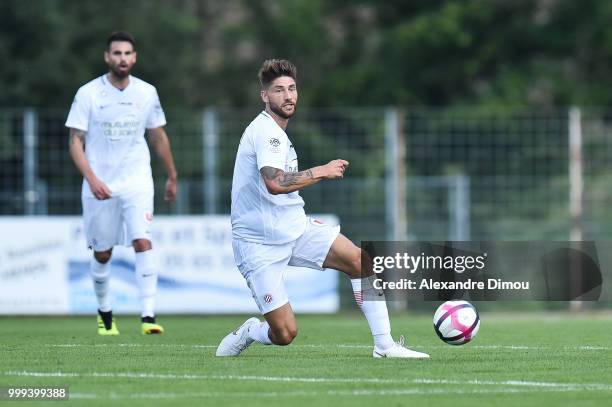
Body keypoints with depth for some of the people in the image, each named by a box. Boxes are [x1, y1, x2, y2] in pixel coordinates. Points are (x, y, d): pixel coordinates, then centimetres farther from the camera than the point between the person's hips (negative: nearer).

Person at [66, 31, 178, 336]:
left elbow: (158, 136, 15)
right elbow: (76, 142, -6)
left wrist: (172, 177, 21)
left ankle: (148, 316, -21)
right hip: (99, 185, -1)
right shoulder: (88, 93, -6)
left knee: (143, 242, -18)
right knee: (102, 253, 8)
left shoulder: (146, 93, 2)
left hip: (137, 182, 1)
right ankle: (104, 312, 32)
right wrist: (92, 180, -19)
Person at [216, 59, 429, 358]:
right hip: (259, 244, -9)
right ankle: (248, 332, 22)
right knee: (285, 334, -12)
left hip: (295, 228, 9)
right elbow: (275, 183, -32)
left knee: (361, 261, -11)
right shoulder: (265, 131, -16)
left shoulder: (276, 131, 15)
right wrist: (321, 172, -21)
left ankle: (384, 345, -6)